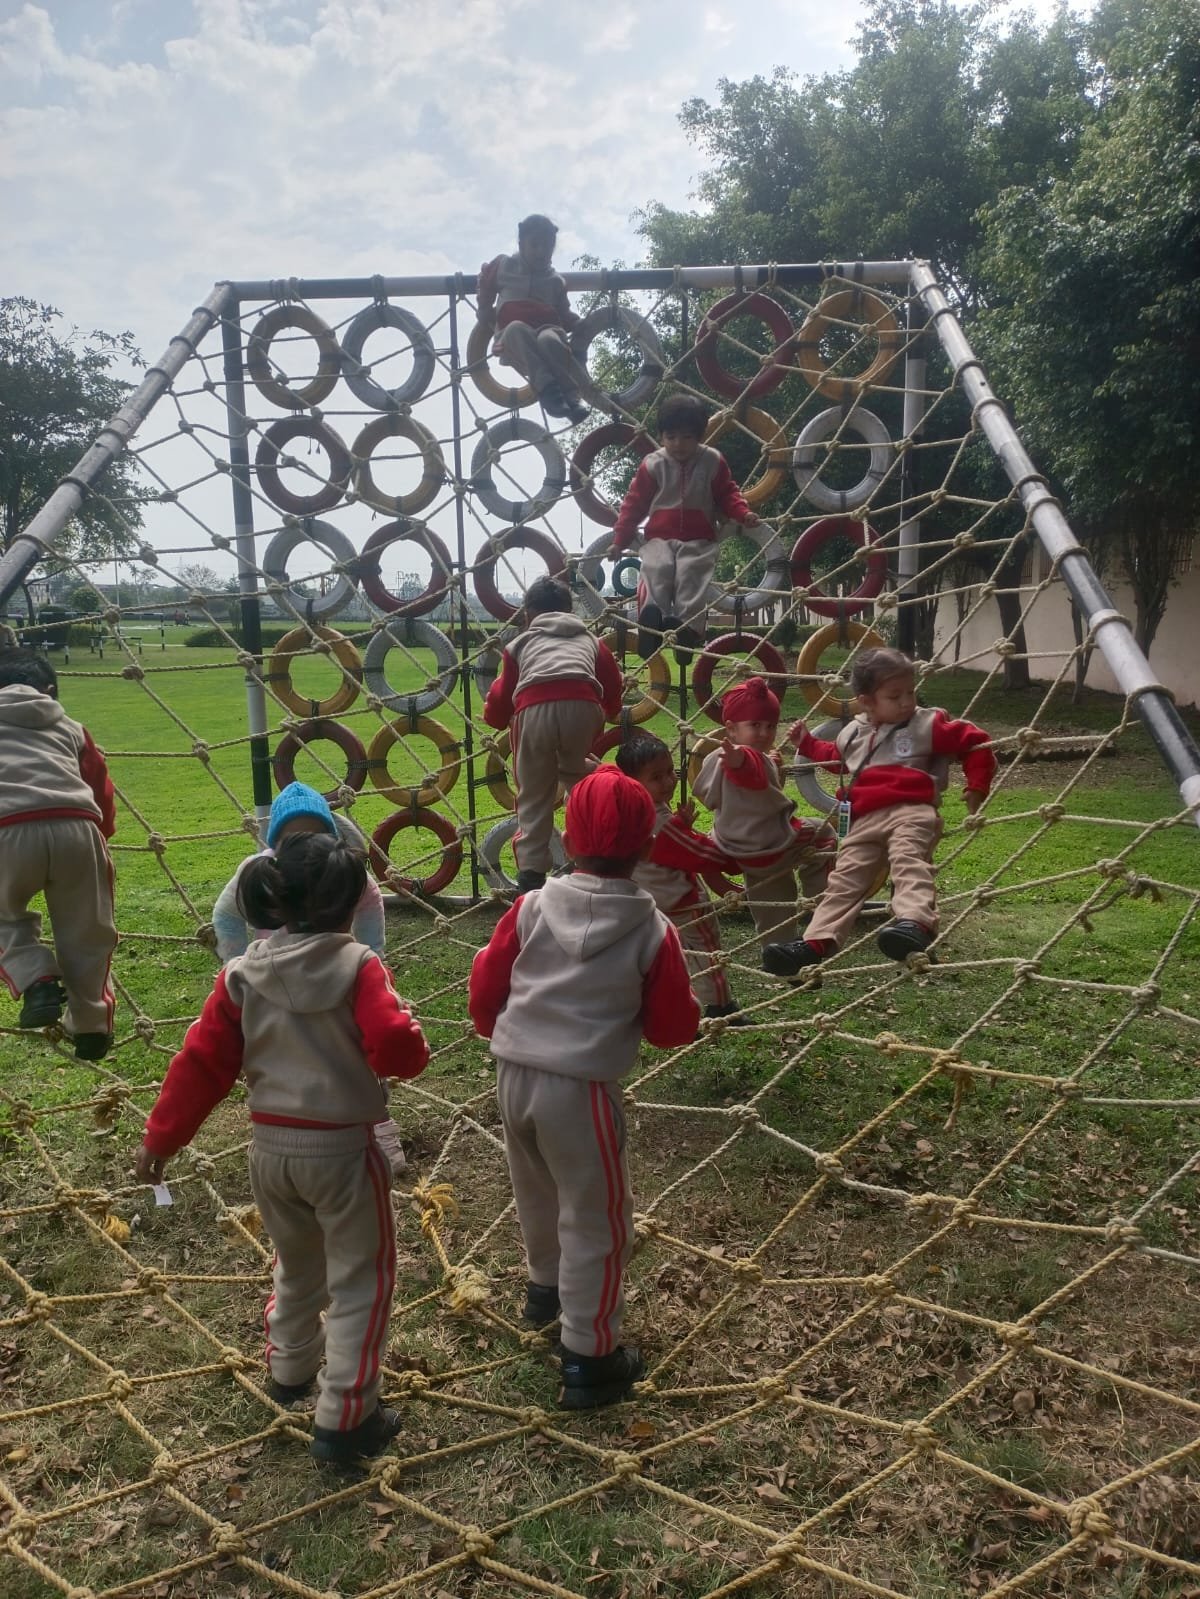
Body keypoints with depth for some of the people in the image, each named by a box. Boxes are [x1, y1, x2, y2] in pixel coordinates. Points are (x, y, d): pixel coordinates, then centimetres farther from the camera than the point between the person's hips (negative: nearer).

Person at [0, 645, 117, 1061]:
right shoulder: (69, 727, 29)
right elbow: (102, 794, 28)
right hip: (76, 826, 2)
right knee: (86, 933, 20)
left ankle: (37, 983, 6)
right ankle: (91, 1025, 28)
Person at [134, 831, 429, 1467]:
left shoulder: (242, 974, -3)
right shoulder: (357, 967, -15)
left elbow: (202, 1062, -1)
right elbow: (395, 1048, -25)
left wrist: (162, 1135, 8)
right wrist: (413, 1044, -1)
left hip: (269, 1147, 5)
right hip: (342, 1150, -5)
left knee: (296, 1266, 29)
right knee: (359, 1279, 11)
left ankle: (289, 1369, 48)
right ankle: (344, 1419, 14)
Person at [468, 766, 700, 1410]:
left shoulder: (534, 905, -3)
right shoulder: (652, 929, -10)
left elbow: (484, 984, 5)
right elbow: (674, 1027, -3)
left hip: (513, 1075, 5)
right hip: (580, 1087, -5)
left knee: (536, 1193, 28)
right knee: (595, 1220, 10)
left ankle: (545, 1286, 53)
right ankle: (588, 1361, 19)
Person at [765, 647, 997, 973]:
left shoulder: (928, 725, 8)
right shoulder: (852, 733, 23)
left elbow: (976, 742, 11)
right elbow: (834, 757, 45)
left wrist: (976, 789, 9)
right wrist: (806, 743, 36)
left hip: (911, 812, -5)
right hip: (864, 820, 6)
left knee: (909, 862, -34)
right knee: (843, 881, -5)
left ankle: (916, 923, -57)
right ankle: (815, 943, -13)